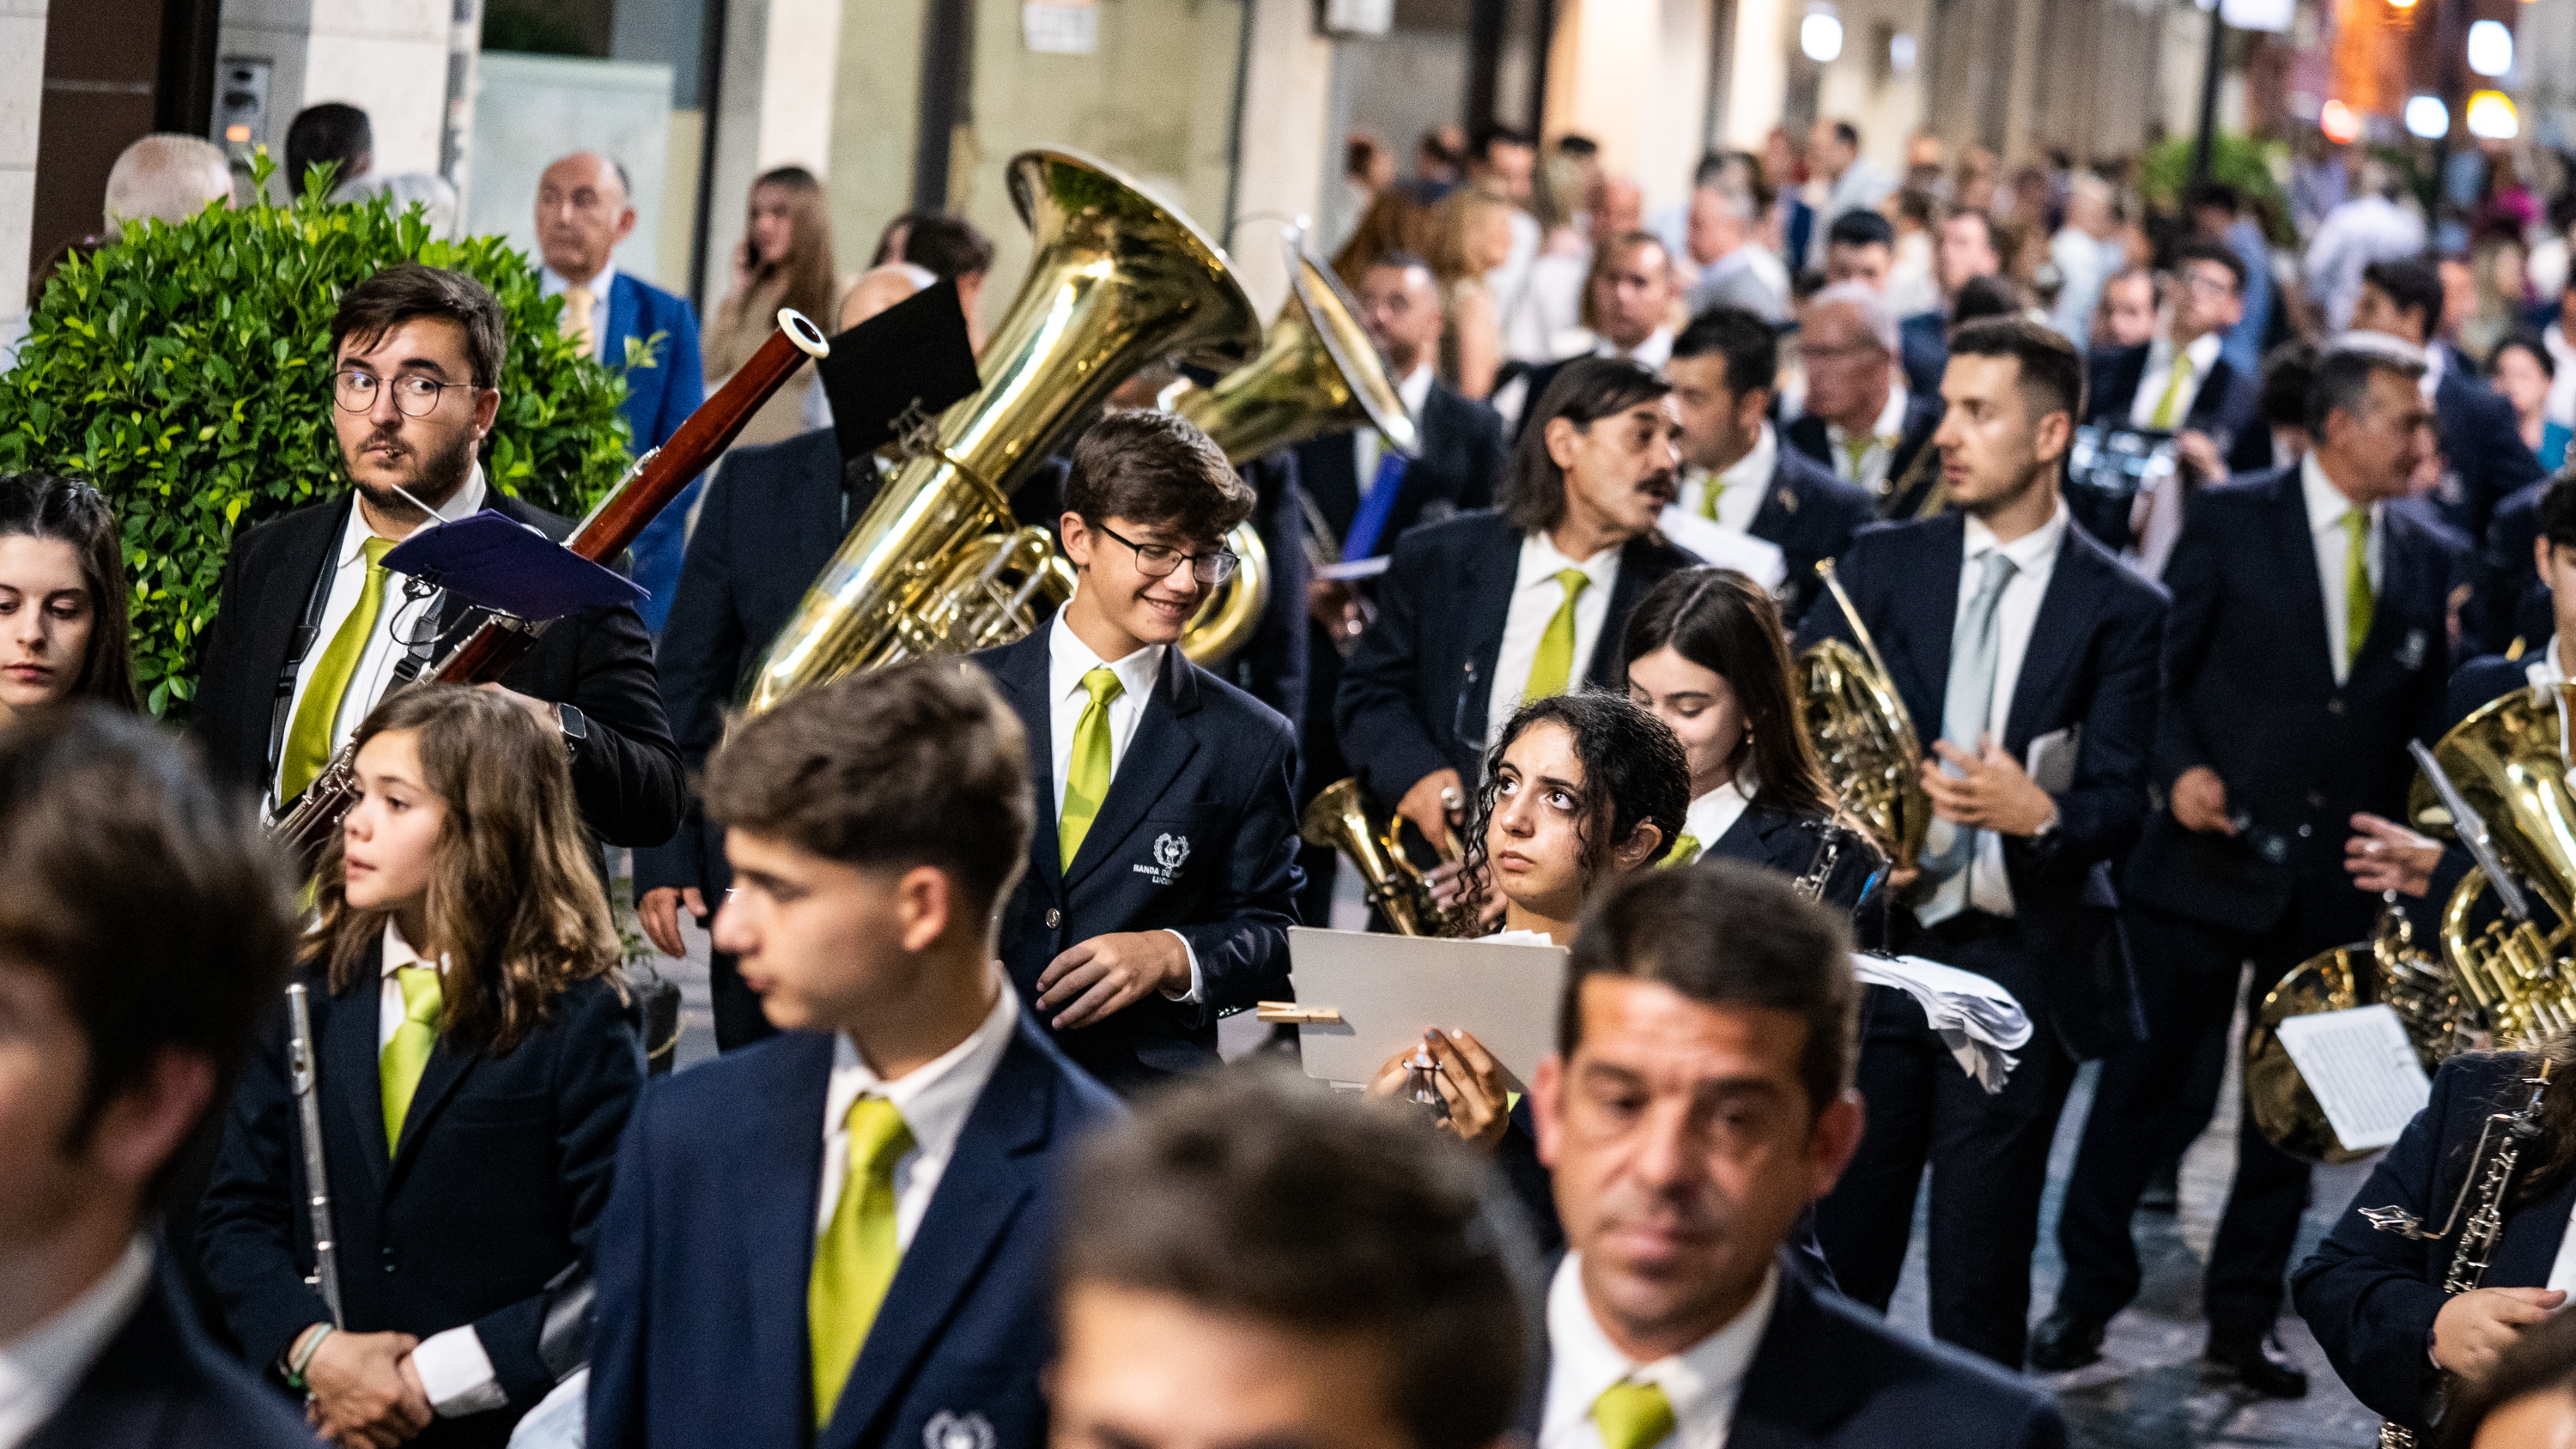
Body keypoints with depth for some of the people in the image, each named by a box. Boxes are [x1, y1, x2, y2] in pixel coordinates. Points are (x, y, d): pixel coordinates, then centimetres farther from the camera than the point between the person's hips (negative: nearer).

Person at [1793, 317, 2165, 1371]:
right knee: (1832, 1258, 4)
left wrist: (2038, 812, -25)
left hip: (2020, 963, -2)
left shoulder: (2119, 609, 0)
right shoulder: (1881, 566, 8)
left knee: (1979, 1277, 3)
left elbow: (2122, 801, -6)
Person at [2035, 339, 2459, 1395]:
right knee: (2153, 1085, 1)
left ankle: (2243, 1321, 20)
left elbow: (2423, 722, 11)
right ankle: (2087, 1295, 16)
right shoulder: (2229, 520, -2)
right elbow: (2159, 665, -2)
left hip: (2340, 875, 4)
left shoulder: (2428, 561, 9)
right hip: (2211, 858, -3)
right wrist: (2177, 768, -17)